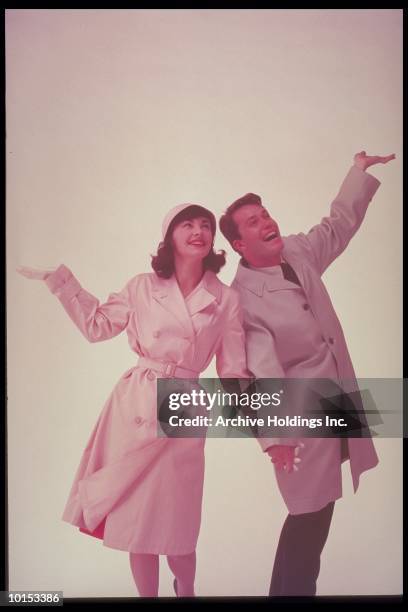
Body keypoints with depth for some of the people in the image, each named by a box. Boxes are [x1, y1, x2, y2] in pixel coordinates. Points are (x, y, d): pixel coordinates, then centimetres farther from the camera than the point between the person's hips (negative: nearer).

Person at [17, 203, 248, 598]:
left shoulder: (226, 300, -2)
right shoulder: (142, 287, 0)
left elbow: (233, 372, 3)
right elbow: (96, 325, 11)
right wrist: (57, 277, 8)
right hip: (135, 405, 1)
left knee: (175, 525, 8)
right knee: (134, 518, 11)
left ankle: (185, 592, 39)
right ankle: (147, 594, 35)